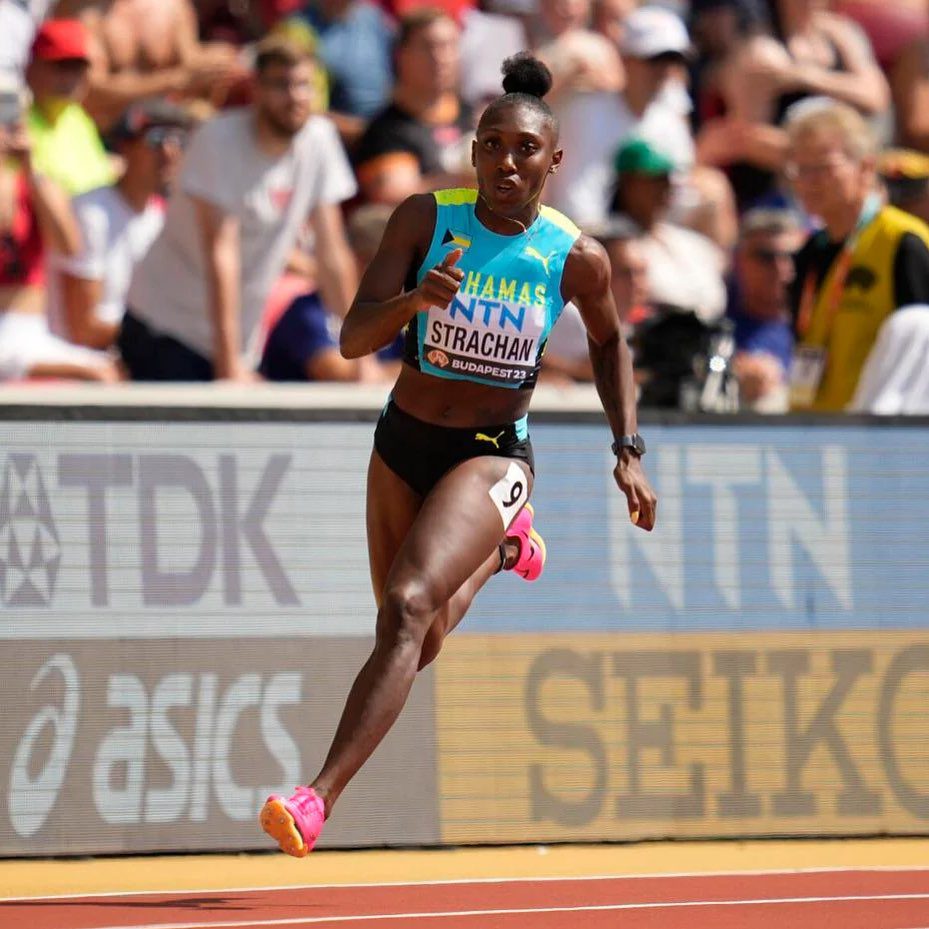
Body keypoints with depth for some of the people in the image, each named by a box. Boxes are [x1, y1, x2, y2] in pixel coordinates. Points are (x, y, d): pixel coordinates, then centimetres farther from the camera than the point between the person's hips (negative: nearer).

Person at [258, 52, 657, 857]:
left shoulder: (575, 259, -10)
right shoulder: (425, 219, -10)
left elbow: (609, 343, 12)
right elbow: (354, 339, -16)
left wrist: (629, 450, 6)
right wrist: (415, 299, -36)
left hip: (491, 456, -4)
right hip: (403, 444, 4)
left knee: (407, 607, -27)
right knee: (415, 652, 18)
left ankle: (318, 800, -34)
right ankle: (499, 550, 51)